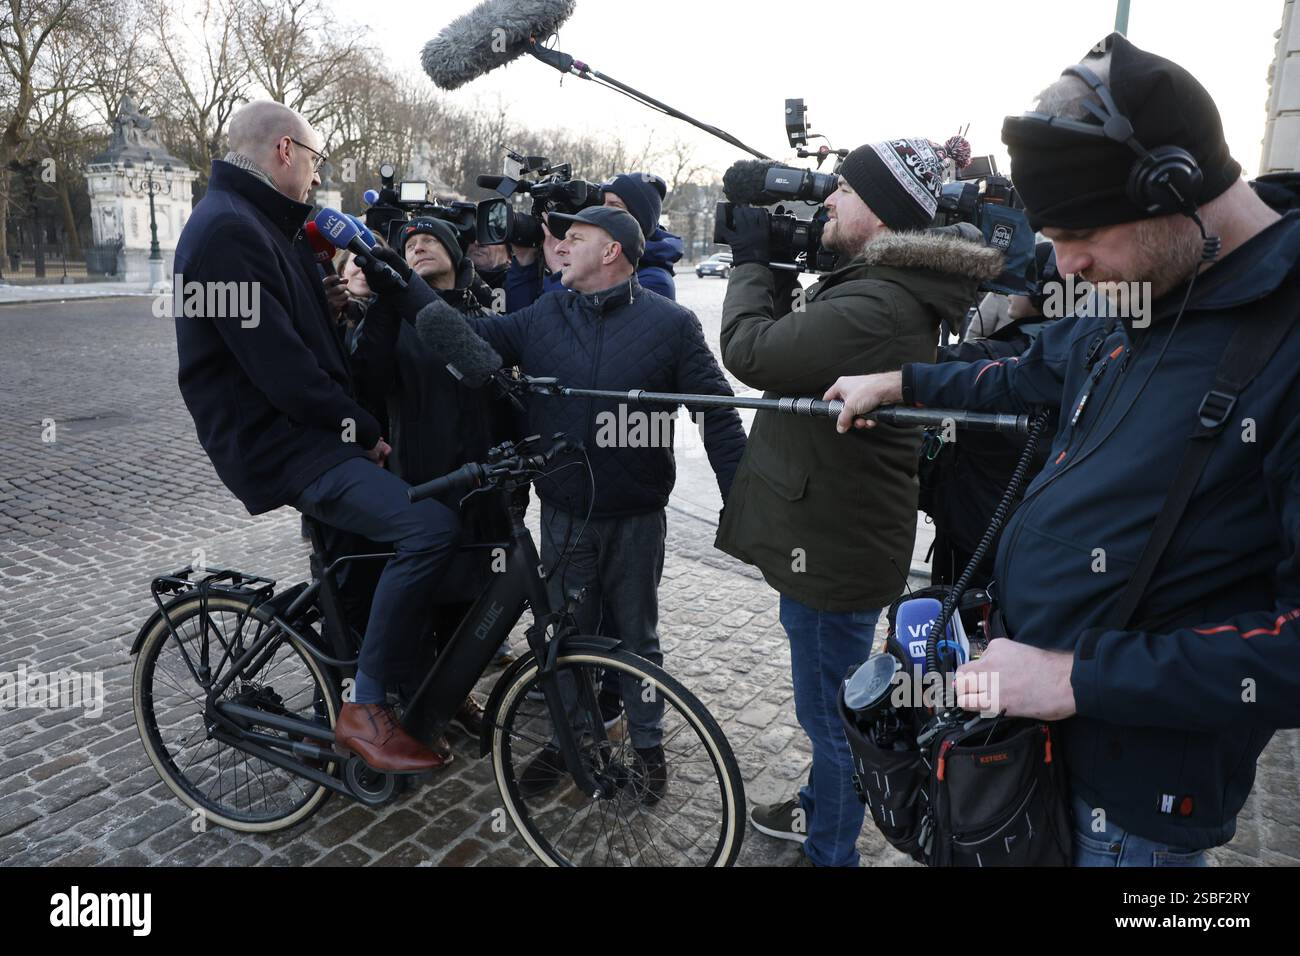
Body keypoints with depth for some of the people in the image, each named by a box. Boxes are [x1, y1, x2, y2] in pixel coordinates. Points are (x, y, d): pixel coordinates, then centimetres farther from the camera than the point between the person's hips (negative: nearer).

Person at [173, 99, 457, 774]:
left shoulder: (265, 224, 17)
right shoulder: (228, 229, -17)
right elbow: (279, 364, -24)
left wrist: (359, 423, 7)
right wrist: (361, 428, -13)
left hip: (307, 427, 11)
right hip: (278, 444, -11)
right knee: (428, 527, -26)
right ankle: (364, 709, -11)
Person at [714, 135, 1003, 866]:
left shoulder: (877, 305, -27)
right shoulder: (885, 290, 8)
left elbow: (750, 351, -24)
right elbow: (794, 339, 15)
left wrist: (751, 262, -8)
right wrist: (775, 267, 3)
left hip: (836, 544, -11)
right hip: (830, 529, 11)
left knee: (830, 712, 8)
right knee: (828, 703, 28)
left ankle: (831, 849, 30)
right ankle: (819, 810, 50)